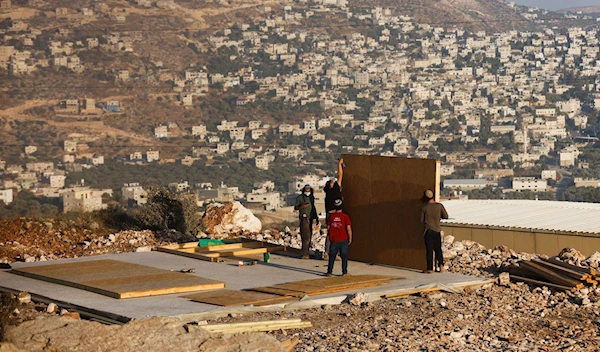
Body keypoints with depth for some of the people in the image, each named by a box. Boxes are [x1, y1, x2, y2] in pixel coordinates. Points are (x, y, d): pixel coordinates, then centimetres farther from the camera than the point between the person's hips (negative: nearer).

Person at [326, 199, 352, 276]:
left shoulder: (331, 216, 1)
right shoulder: (345, 217, -7)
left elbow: (328, 228, 7)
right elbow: (349, 228, -9)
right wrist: (350, 238, 2)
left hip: (334, 240, 2)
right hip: (343, 240, -2)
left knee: (332, 256, 8)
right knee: (344, 256, 6)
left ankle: (329, 272, 9)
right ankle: (344, 272, 6)